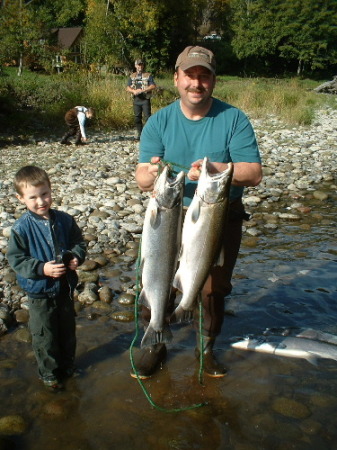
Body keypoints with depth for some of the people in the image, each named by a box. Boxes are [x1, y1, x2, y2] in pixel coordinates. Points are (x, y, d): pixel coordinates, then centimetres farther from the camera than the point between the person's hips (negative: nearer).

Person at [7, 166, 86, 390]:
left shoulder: (64, 220, -7)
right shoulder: (21, 228, -17)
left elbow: (79, 241, 6)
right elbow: (16, 259, -14)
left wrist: (77, 257, -15)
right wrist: (42, 269, -25)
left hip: (65, 287, 4)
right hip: (39, 292, -4)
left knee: (68, 330, 21)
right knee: (44, 336, 10)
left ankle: (68, 364, 44)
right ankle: (49, 372, 32)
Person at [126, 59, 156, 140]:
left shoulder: (148, 75, 3)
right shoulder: (132, 76, 14)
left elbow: (153, 86, -7)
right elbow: (128, 88, 9)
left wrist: (143, 90, -17)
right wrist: (134, 91, -13)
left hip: (145, 99, -4)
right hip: (136, 99, 4)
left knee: (147, 117, -9)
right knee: (137, 118, 6)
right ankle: (139, 134, 15)